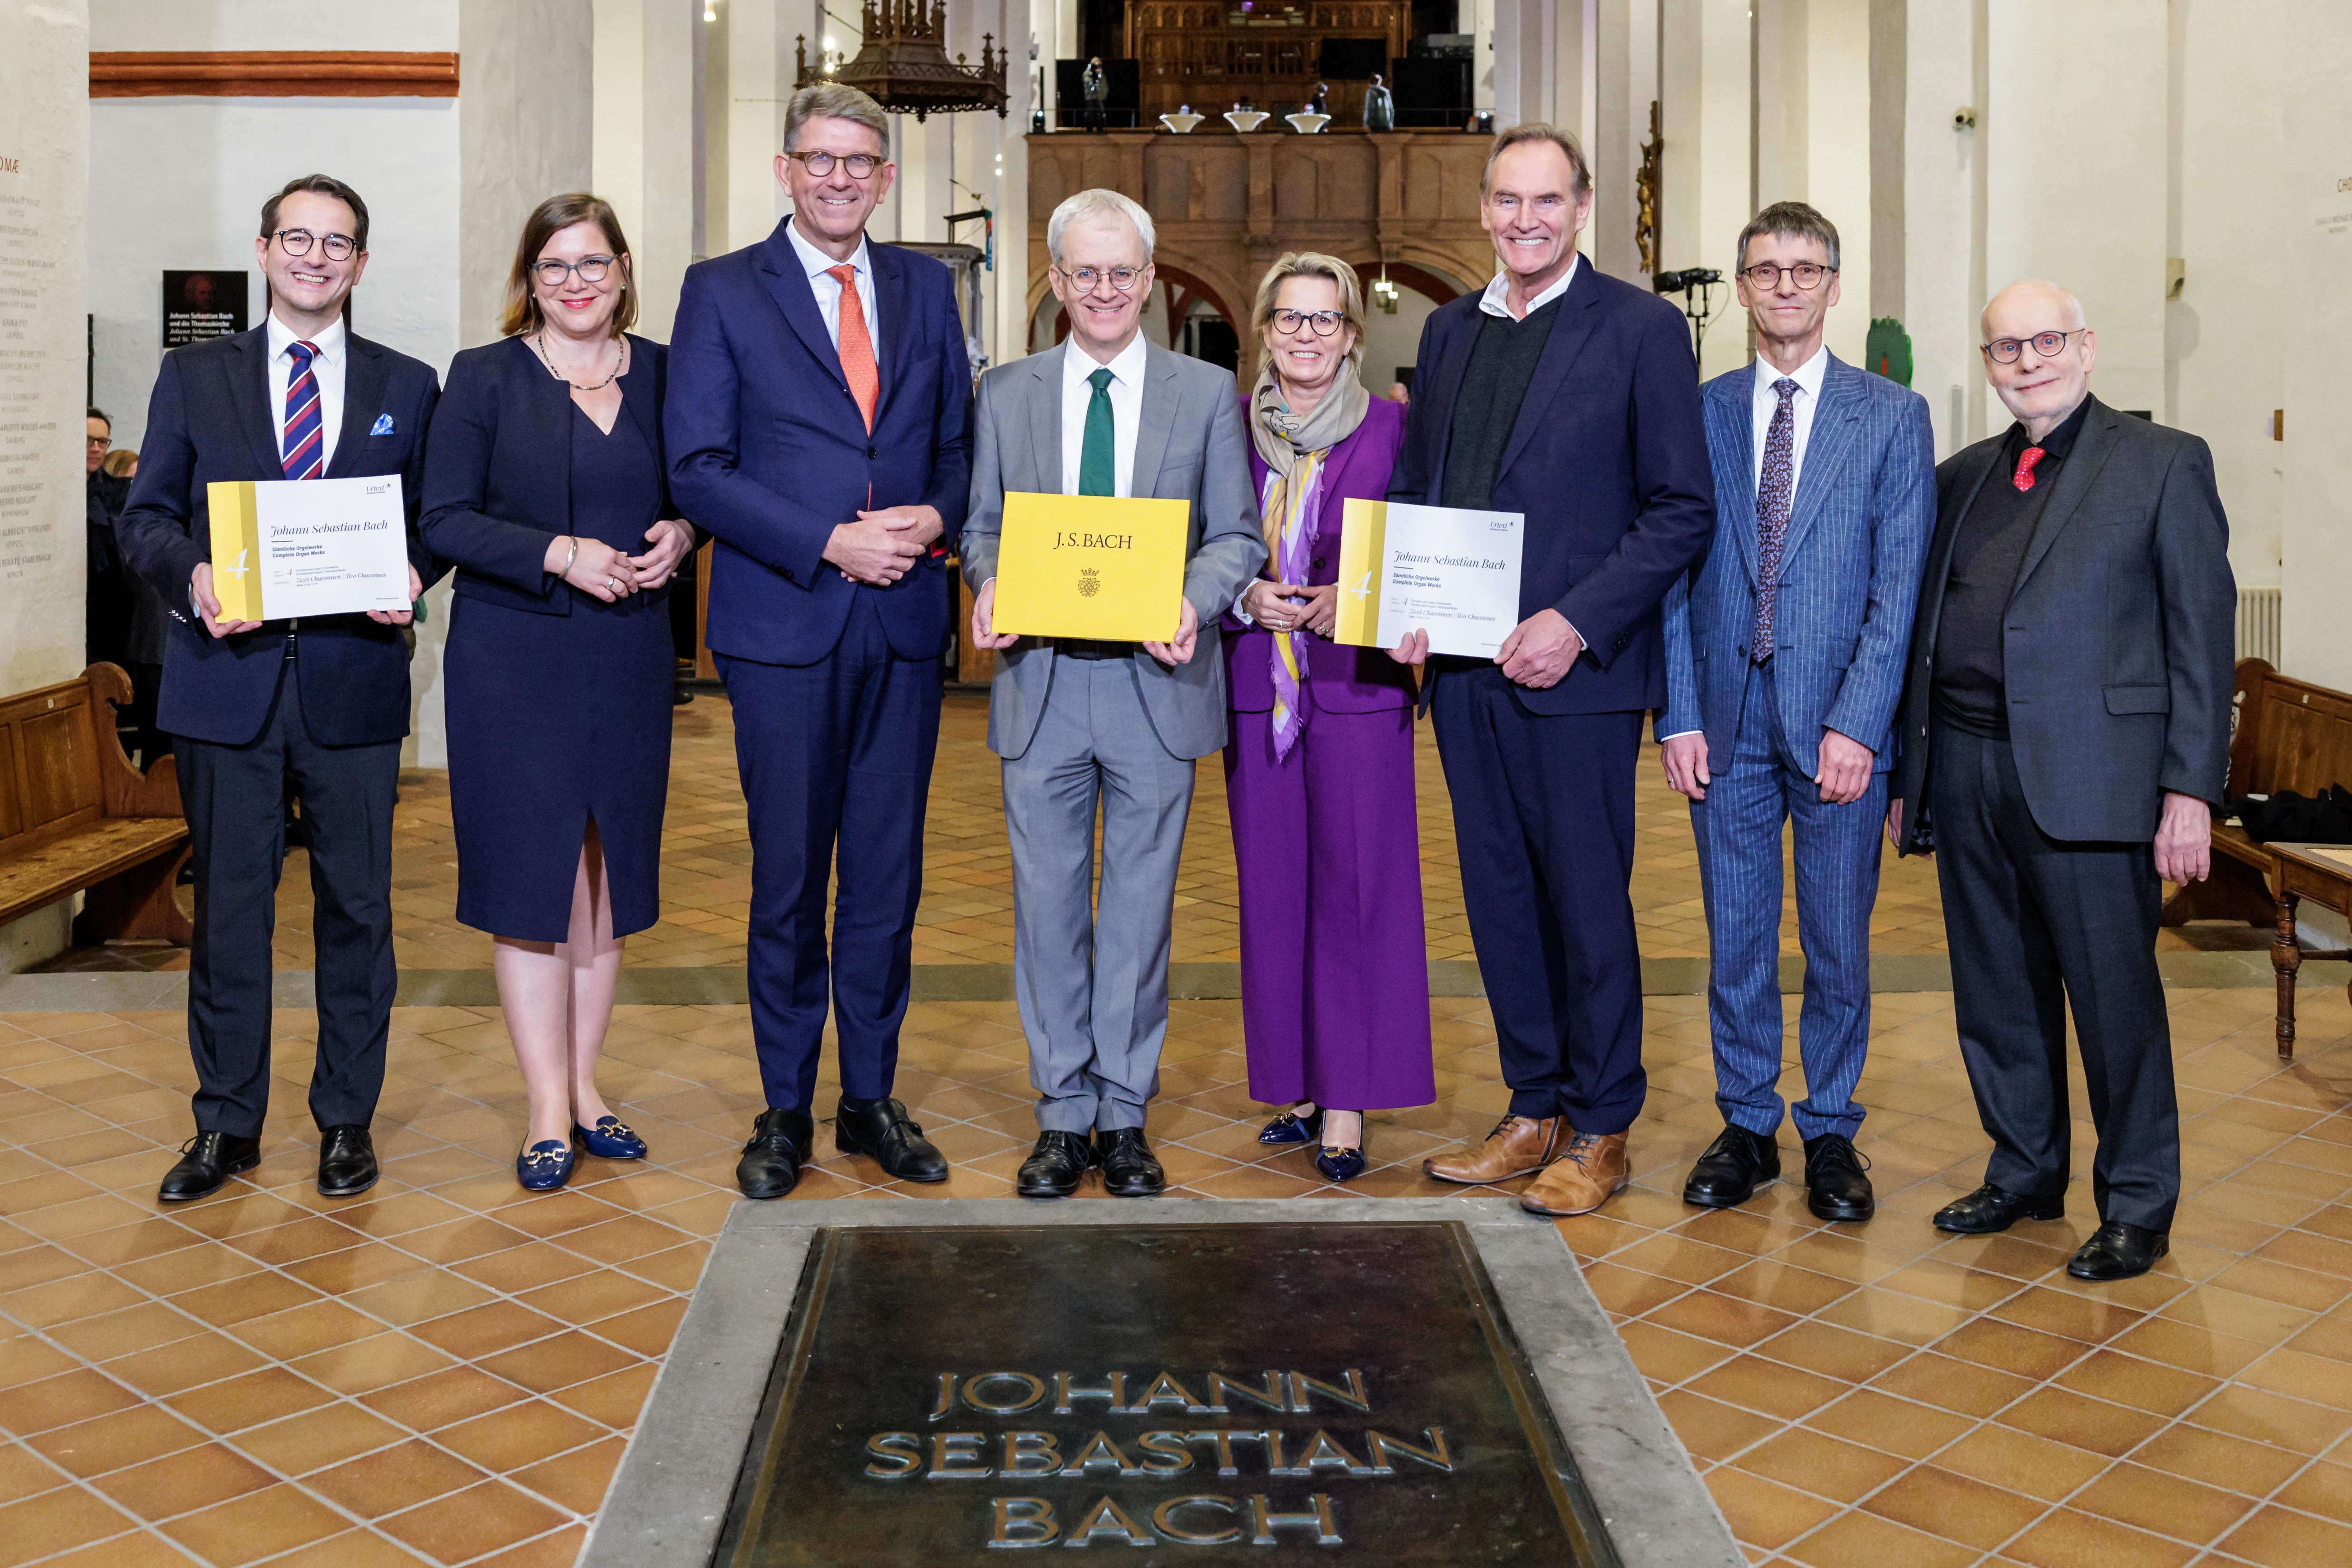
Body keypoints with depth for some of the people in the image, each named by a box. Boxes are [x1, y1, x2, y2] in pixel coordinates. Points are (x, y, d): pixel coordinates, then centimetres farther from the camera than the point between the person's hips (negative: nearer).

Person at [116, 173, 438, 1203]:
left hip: (354, 682, 0)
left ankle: (347, 1118, 19)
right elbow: (145, 517, 7)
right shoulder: (193, 378, 10)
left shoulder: (408, 387, 11)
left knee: (356, 904, 5)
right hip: (228, 678, 0)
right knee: (227, 906, 6)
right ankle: (226, 1125, 18)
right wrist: (191, 574, -14)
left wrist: (412, 575, -11)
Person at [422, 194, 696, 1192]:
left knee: (607, 872, 9)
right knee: (530, 874, -2)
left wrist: (679, 534, -8)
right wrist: (561, 555, -17)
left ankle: (583, 1084, 21)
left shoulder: (662, 373, 8)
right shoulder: (483, 377, 0)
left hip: (630, 659, 3)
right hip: (514, 660, -3)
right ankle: (549, 1109, 6)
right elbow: (446, 521, -5)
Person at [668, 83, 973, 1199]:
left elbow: (961, 442, 14)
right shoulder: (722, 292, 1)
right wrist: (830, 544, -15)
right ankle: (785, 1110, 18)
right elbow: (698, 471, -6)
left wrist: (934, 519, -8)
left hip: (905, 623, 3)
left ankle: (871, 1099, 22)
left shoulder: (926, 289, 12)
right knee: (787, 879, 5)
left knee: (888, 875, 9)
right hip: (783, 627, -3)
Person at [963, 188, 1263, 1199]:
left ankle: (1125, 1116, 17)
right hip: (1041, 680, 1)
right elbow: (982, 525, 11)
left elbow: (1235, 536, 4)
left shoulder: (1207, 393, 6)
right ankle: (1063, 1114, 18)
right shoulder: (1006, 393, 10)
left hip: (1155, 680, -1)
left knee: (1141, 905, 5)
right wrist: (991, 588, -11)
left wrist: (1192, 600, -16)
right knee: (1048, 900, 6)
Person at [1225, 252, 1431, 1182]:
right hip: (1256, 689, 3)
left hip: (1358, 687, -3)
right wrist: (1245, 597, -9)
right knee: (1273, 890, 6)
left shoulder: (1391, 430, 2)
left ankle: (1348, 1106, 2)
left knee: (1355, 887, -4)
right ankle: (1301, 1087, 18)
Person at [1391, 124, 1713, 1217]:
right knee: (1500, 897, 12)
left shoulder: (1641, 328, -4)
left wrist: (1576, 623, -16)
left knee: (1588, 900, 3)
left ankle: (1600, 1129, 17)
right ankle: (1533, 1111, 25)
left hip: (1576, 669, -5)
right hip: (1463, 667, 6)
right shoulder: (1448, 331, 14)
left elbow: (1684, 509, -7)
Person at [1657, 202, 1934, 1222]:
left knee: (1838, 944, 7)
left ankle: (1831, 1134, 21)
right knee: (1735, 939, 8)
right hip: (1726, 717, 2)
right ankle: (1747, 1128, 22)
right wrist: (1680, 715, -3)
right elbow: (1676, 573, 5)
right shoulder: (1702, 413, 8)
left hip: (1838, 720, -1)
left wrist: (1857, 723, -12)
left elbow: (1900, 587, -3)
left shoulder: (1893, 416, 3)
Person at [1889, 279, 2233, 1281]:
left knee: (2114, 993, 1)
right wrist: (1906, 775, 13)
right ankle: (2025, 1173, 29)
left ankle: (2138, 1206, 15)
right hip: (1964, 773, 5)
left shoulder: (2162, 463, 2)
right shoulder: (1961, 478, 17)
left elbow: (2202, 632, -4)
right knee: (1997, 993, 13)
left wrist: (2190, 787, -11)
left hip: (2087, 774, -5)